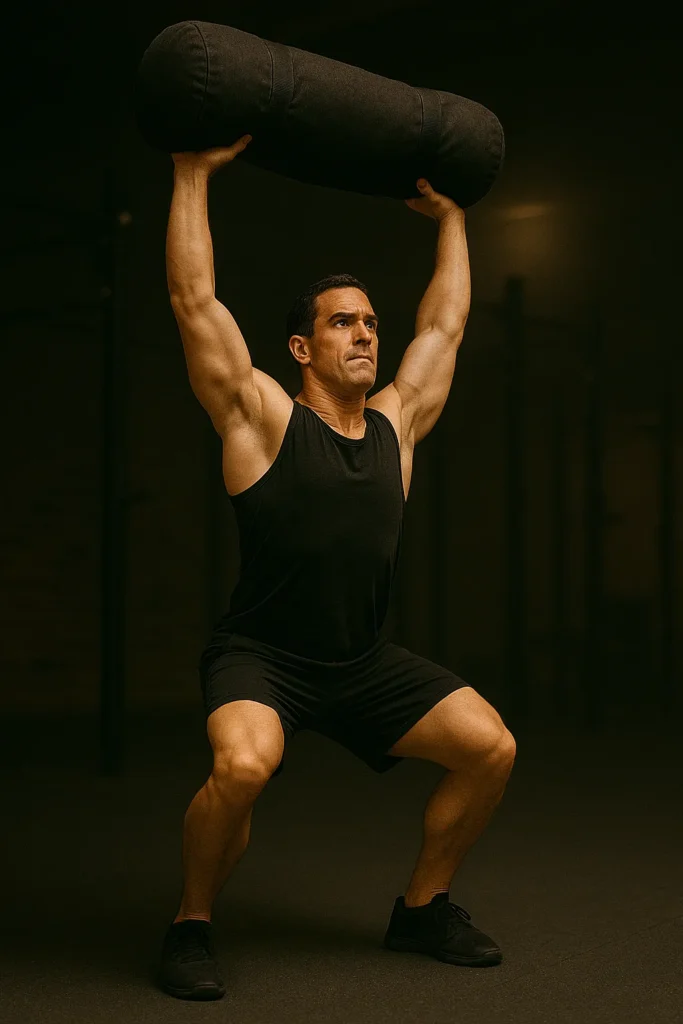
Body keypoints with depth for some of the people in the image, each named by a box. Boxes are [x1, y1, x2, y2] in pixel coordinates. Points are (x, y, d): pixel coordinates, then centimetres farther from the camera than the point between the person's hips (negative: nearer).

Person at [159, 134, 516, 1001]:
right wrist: (194, 174, -8)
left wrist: (450, 219, 25)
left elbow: (444, 322, 19)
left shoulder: (395, 424, 6)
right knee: (243, 767, -34)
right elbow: (194, 301, -13)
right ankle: (190, 927, -7)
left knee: (490, 747, -6)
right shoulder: (265, 421, -8)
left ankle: (423, 908, 16)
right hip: (261, 657, -6)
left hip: (364, 661, 6)